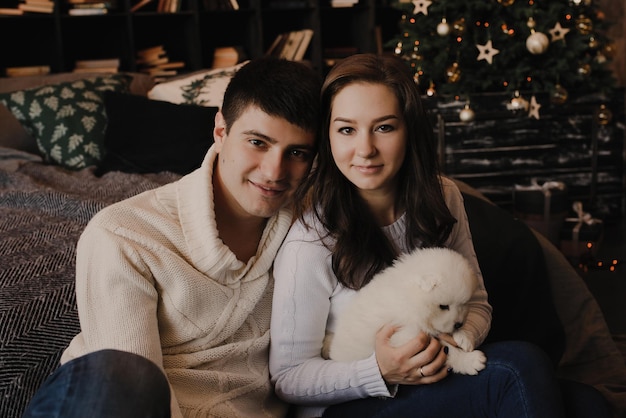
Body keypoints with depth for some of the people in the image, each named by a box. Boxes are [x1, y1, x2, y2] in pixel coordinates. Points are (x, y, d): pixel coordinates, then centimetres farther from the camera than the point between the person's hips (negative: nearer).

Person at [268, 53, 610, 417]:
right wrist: (381, 372, -27)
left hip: (437, 377, 5)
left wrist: (455, 342, -15)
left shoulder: (443, 198, -2)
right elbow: (288, 379, -11)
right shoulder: (311, 240, -18)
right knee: (518, 365, -26)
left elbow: (476, 304, 9)